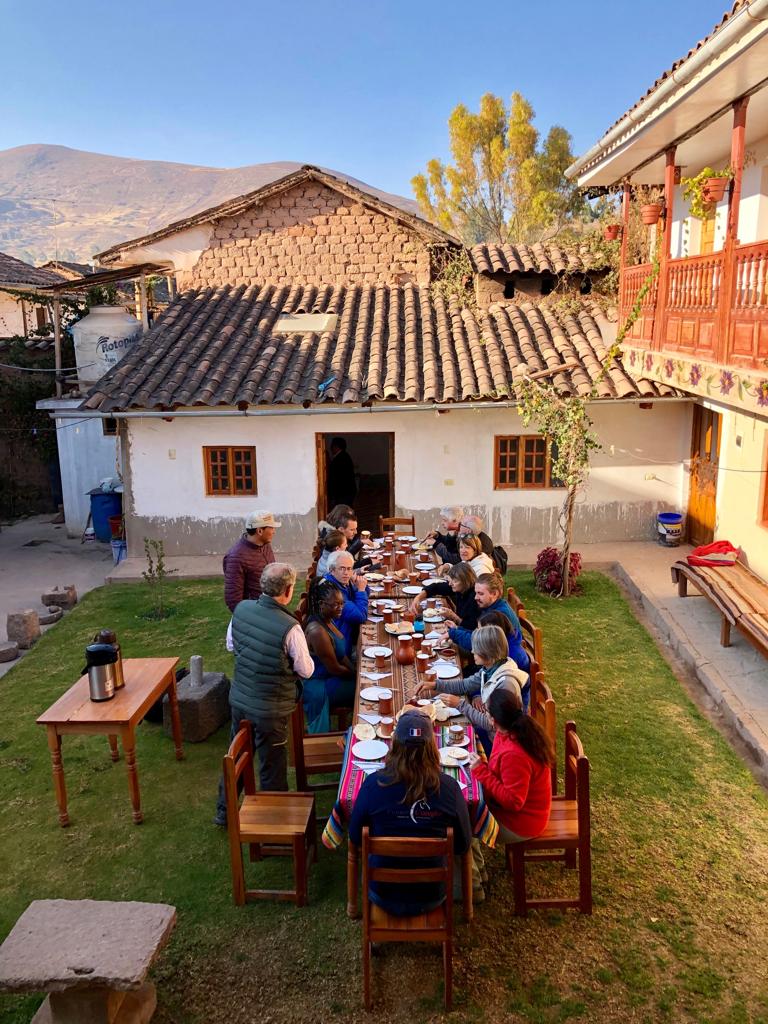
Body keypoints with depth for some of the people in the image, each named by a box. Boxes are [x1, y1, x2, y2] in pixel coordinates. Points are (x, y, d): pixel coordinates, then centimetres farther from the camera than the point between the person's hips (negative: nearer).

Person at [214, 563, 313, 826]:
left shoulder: (241, 609, -10)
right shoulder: (289, 628, -28)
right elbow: (306, 670, -15)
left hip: (239, 700, 6)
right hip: (270, 709, -6)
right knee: (272, 767, 14)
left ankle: (225, 811, 41)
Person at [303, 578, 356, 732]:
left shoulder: (326, 620, -1)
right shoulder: (317, 631, -30)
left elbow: (340, 655, 8)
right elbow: (334, 668, -22)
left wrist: (356, 672, -1)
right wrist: (355, 675, -7)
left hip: (326, 677, 9)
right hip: (318, 687, -9)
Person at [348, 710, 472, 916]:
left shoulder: (373, 784, -23)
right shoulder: (449, 787, -22)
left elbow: (355, 838, -7)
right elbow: (463, 845, -8)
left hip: (384, 896, 0)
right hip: (432, 897, 1)